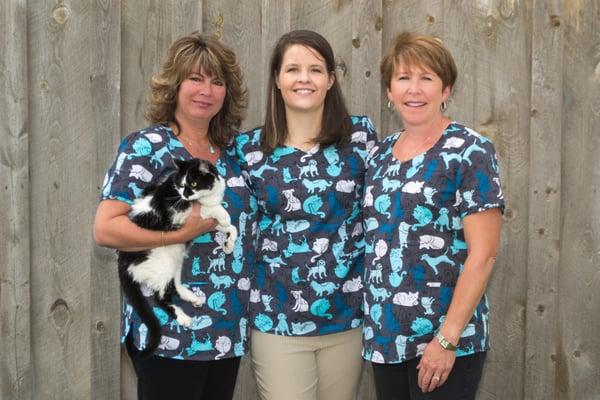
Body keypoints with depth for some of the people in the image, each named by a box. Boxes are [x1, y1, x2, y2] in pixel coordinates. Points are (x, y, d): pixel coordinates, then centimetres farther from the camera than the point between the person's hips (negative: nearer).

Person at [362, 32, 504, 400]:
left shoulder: (470, 152, -9)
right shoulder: (383, 154, 9)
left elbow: (483, 253, -15)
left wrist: (447, 339, -18)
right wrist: (375, 329, 9)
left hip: (445, 339, -6)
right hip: (384, 337, 6)